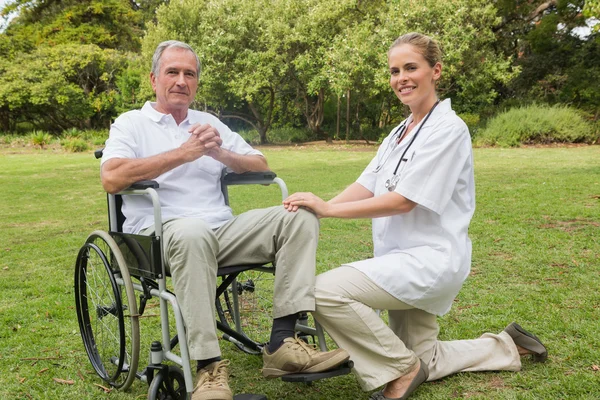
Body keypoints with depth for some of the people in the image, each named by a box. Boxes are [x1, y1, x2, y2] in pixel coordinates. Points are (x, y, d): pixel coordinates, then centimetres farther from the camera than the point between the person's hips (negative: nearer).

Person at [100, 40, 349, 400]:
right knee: (193, 231, -41)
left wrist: (219, 153, -1)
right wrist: (182, 153, -11)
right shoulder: (131, 123, 9)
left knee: (300, 218, -15)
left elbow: (261, 166, 19)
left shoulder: (209, 123, 23)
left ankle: (282, 342, -23)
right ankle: (209, 367, -35)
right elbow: (112, 179, -11)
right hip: (160, 234, -5)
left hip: (223, 231, 5)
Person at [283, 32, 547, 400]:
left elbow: (403, 201, -21)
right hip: (407, 259, 9)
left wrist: (329, 209, -23)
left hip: (430, 259, -9)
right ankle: (506, 345, 33)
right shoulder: (400, 132, 13)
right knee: (422, 364, 17)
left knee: (326, 291, -24)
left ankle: (401, 369, -6)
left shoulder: (448, 129, -14)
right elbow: (365, 186, 2)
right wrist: (318, 208, -16)